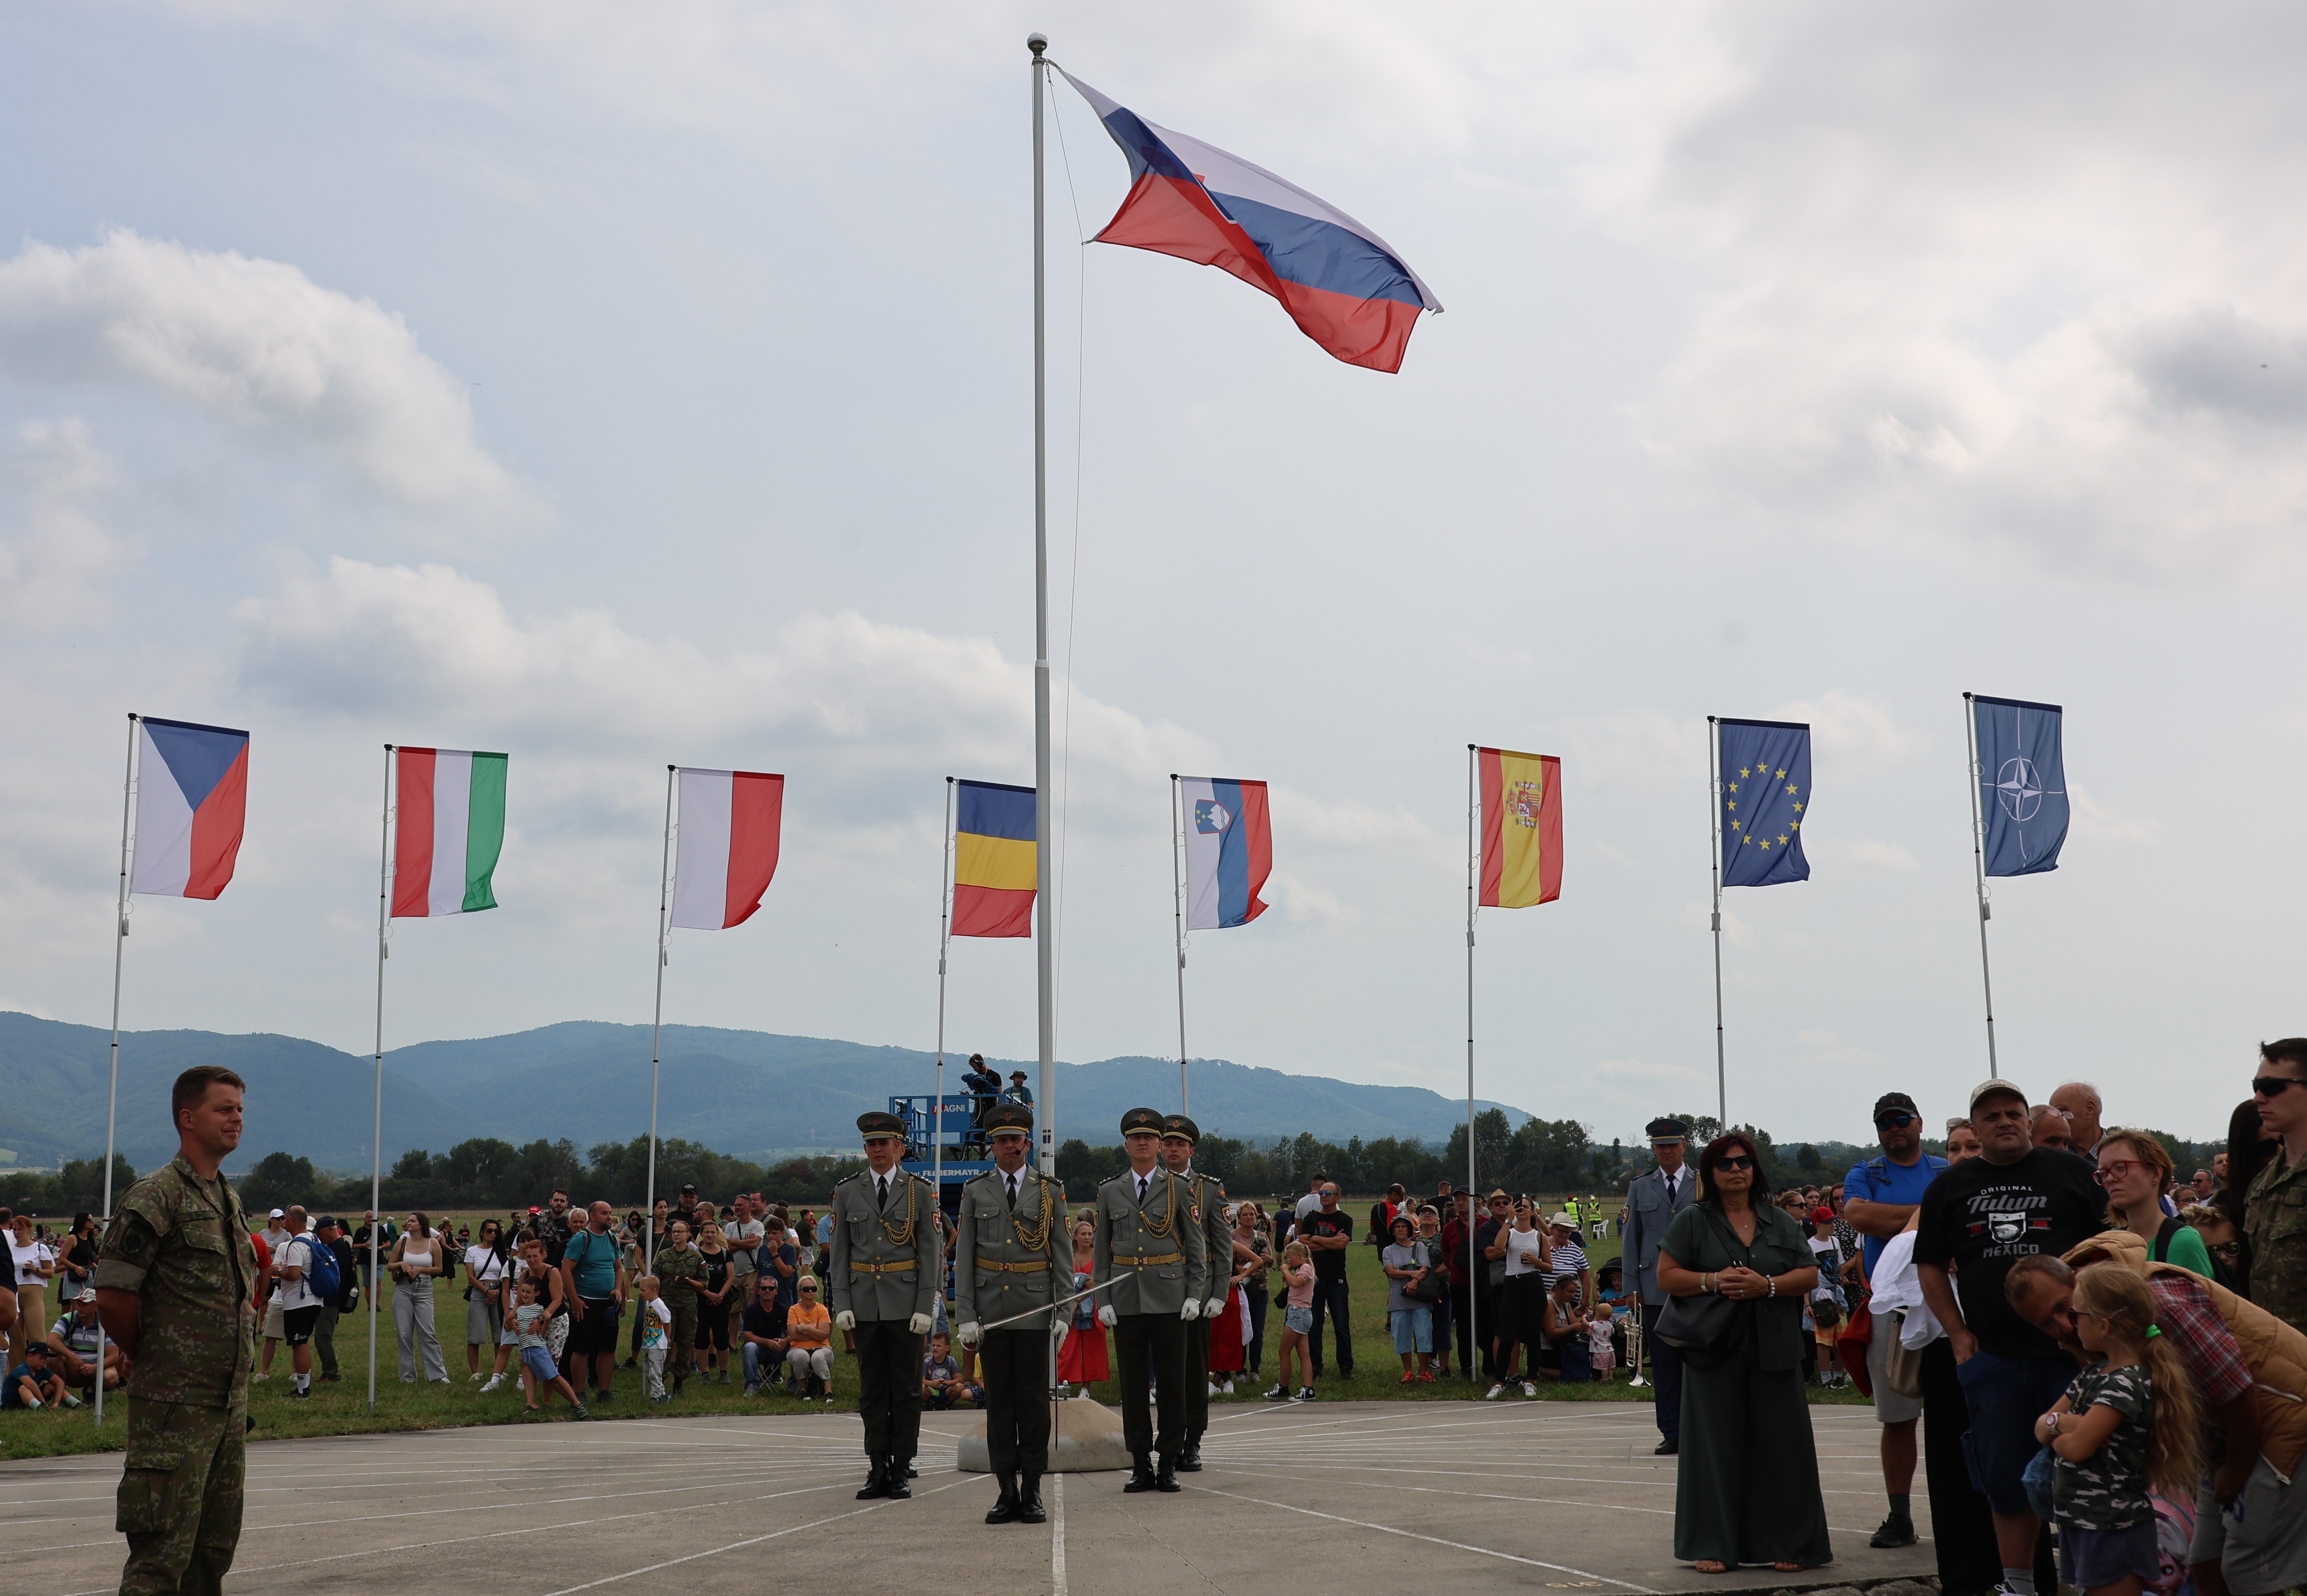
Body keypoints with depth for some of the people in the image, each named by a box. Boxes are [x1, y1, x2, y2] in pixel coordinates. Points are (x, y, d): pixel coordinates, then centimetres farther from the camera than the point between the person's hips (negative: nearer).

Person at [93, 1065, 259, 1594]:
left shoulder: (230, 1198, 15)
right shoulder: (155, 1197, -11)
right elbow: (112, 1296, -16)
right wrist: (149, 1360, -3)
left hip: (231, 1405, 8)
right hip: (174, 1407, -8)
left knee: (214, 1547, 12)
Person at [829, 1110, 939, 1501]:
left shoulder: (919, 1191, 2)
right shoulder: (847, 1192, 7)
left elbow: (930, 1253, 0)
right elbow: (840, 1252, 7)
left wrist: (924, 1307, -8)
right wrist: (842, 1304, -2)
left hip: (905, 1302, -2)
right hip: (864, 1303, 2)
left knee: (907, 1388, 1)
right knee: (872, 1389, 6)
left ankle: (901, 1470, 8)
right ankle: (879, 1470, 12)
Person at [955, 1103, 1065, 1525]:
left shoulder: (1050, 1191, 4)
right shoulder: (976, 1192, 6)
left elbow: (1062, 1255, 3)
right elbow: (964, 1258, 4)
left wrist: (1063, 1312, -5)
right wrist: (966, 1315, -3)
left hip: (1034, 1306, -1)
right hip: (991, 1305, 1)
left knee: (1034, 1398, 0)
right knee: (998, 1398, 4)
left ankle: (1032, 1492, 6)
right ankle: (1007, 1491, 10)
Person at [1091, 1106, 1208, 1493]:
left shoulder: (1178, 1188, 3)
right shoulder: (1110, 1192, 8)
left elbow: (1195, 1247, 3)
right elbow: (1103, 1251, 9)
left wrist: (1194, 1295, -5)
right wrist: (1103, 1300, 1)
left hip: (1169, 1297, -1)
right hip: (1126, 1298, 2)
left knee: (1171, 1379, 1)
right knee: (1133, 1381, 4)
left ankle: (1169, 1463, 8)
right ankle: (1140, 1464, 10)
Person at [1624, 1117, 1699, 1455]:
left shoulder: (1705, 1186, 7)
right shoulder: (1640, 1188, 12)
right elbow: (1631, 1239, 12)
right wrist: (1632, 1286, 5)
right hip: (1656, 1290, 1)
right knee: (1663, 1363, 2)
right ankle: (1671, 1434, 7)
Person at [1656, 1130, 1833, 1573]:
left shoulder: (1781, 1222, 12)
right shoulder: (1693, 1221, 6)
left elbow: (1809, 1275, 5)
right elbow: (1666, 1276, 1)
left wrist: (1767, 1285, -12)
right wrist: (1714, 1281, -14)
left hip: (1774, 1351, 2)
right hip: (1714, 1350, -2)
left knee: (1779, 1445, 0)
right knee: (1717, 1446, -1)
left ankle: (1787, 1544, 8)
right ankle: (1714, 1546, 5)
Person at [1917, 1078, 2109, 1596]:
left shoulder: (2070, 1172, 3)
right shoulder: (1951, 1187, 11)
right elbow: (1929, 1265, 15)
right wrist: (1958, 1335, 6)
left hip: (2069, 1349, -3)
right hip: (1991, 1355, 3)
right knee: (2006, 1477, 7)